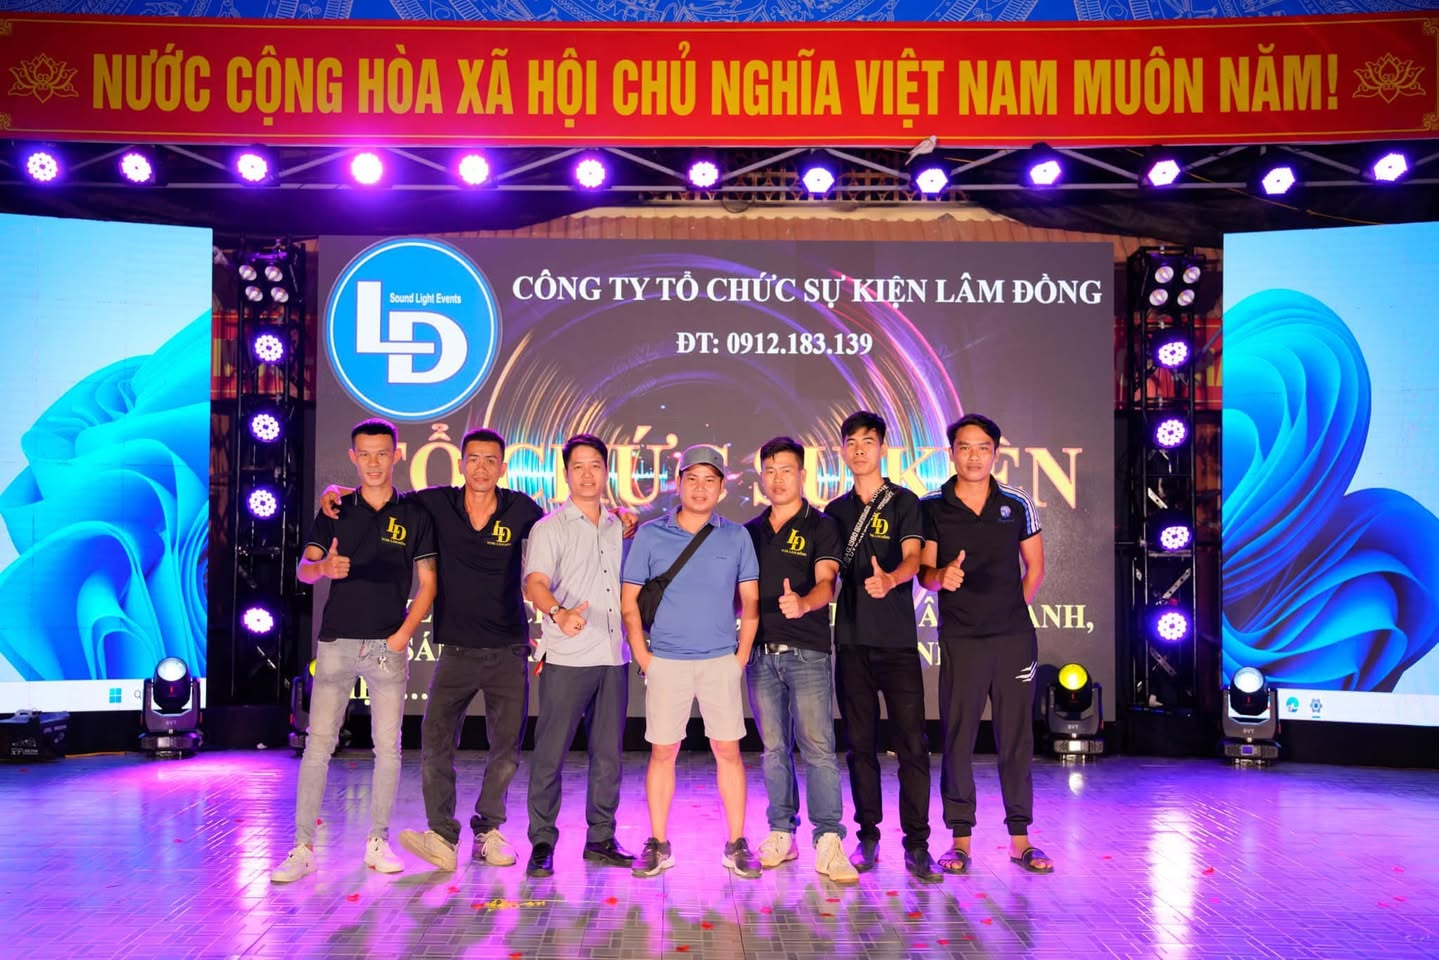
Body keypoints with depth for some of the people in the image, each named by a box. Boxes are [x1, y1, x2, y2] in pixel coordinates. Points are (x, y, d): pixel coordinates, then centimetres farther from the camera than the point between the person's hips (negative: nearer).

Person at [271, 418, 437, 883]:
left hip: (388, 646, 0)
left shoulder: (414, 515, 5)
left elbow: (427, 583, 4)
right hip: (336, 641, 0)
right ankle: (303, 848, 2)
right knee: (318, 744, -3)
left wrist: (403, 635, -7)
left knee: (388, 747, 3)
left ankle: (378, 843, 14)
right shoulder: (334, 512, 8)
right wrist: (325, 568, -22)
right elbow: (303, 569, 1)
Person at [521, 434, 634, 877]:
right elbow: (535, 583, -15)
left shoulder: (618, 528, 16)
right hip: (566, 657, -5)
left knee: (608, 754, 8)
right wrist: (559, 613, -33)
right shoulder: (549, 528, 0)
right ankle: (542, 843, 6)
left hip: (613, 657, 5)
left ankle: (601, 839, 18)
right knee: (550, 752, -3)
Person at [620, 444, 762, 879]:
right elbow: (629, 600, 4)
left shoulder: (736, 537, 4)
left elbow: (750, 600, 8)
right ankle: (657, 846, 14)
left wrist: (742, 655, 1)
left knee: (728, 750, 2)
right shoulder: (650, 535, 2)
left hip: (721, 662, 1)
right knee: (662, 752, 4)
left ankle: (737, 845, 12)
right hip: (666, 662, 0)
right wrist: (642, 656, -2)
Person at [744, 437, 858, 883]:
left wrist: (803, 603, -35)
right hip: (761, 652, 4)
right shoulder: (750, 532, 15)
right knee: (774, 748, 9)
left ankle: (829, 842, -6)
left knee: (817, 747, -8)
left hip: (807, 652, -4)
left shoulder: (821, 527, 1)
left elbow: (825, 583, -14)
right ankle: (781, 833, 17)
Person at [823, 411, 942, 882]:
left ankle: (917, 844, 0)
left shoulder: (904, 502, 3)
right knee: (861, 744, 6)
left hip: (897, 639, -3)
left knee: (911, 742, -5)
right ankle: (868, 836, 16)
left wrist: (890, 579, -33)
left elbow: (912, 557, -12)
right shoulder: (836, 510, 15)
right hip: (851, 640, 3)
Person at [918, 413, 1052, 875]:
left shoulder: (1017, 504, 4)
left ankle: (1020, 838, 14)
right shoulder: (932, 508, 1)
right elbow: (924, 572, 1)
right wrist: (942, 576, -20)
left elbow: (1034, 566, 14)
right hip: (960, 640, -1)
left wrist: (1014, 608, 7)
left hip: (1014, 637, 1)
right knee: (957, 738, 0)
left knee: (1016, 737, 5)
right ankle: (960, 839, 9)